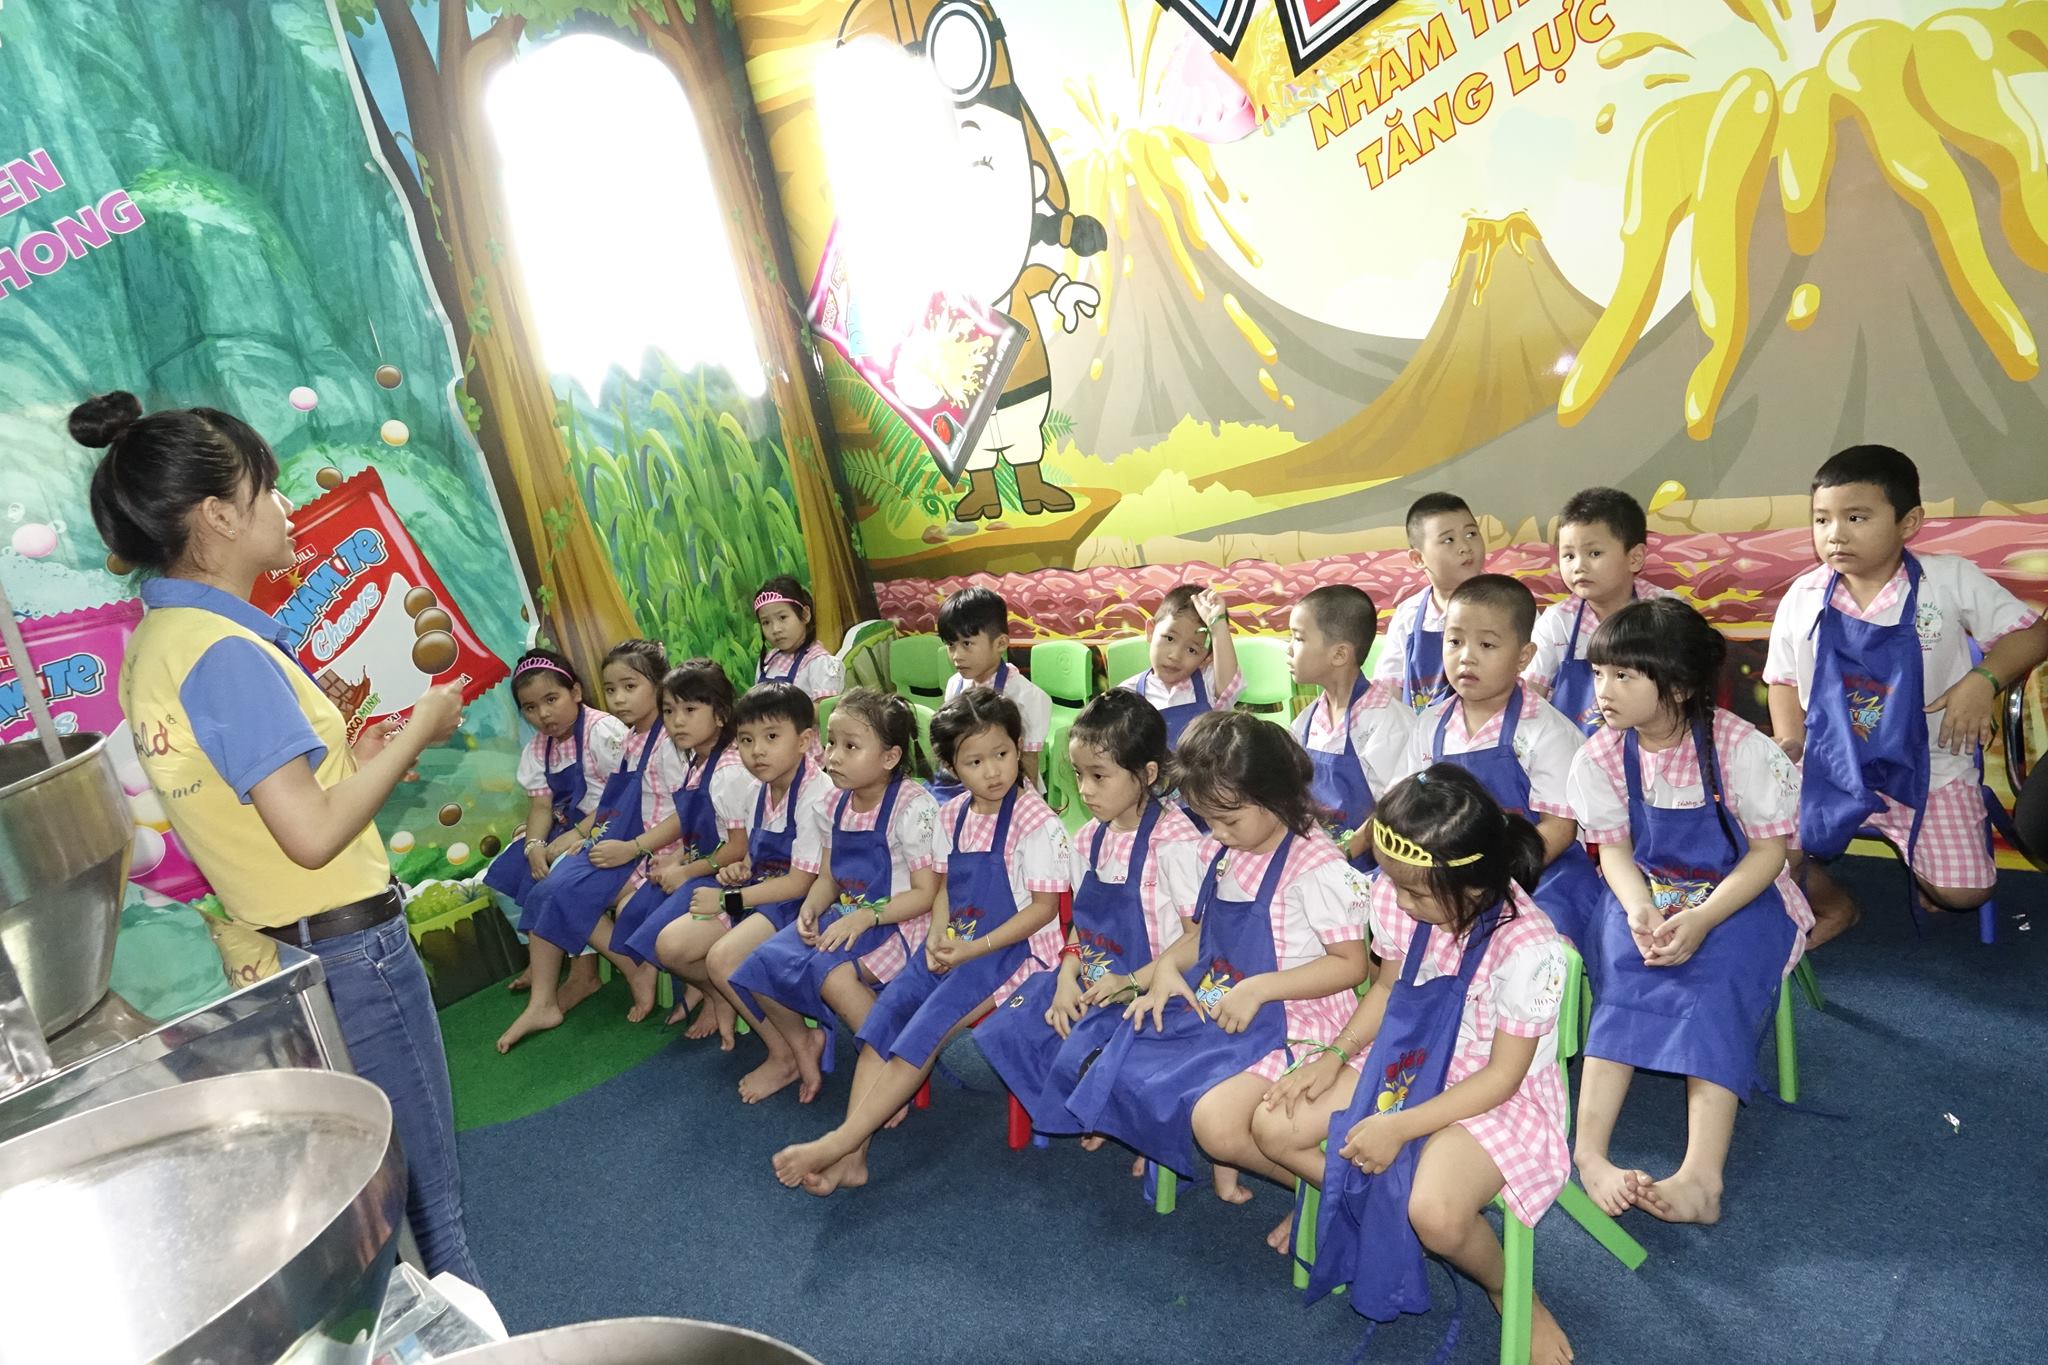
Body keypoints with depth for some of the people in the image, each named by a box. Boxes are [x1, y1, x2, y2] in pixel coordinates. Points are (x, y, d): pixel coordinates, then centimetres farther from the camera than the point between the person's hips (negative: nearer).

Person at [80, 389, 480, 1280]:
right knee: (424, 1195, 5)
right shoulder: (227, 653, -22)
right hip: (345, 951, -9)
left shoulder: (157, 643, 7)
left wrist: (350, 762, 8)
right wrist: (416, 732, -15)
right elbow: (313, 836, -25)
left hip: (270, 949, 9)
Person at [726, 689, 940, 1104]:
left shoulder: (913, 805, -16)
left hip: (896, 925, -7)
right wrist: (810, 909, -9)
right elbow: (827, 879, 13)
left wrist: (864, 917, -25)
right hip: (844, 916, 7)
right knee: (756, 969, -7)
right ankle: (801, 1044, 20)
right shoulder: (838, 805, 6)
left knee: (835, 976, -34)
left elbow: (926, 893, -17)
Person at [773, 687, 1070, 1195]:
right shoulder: (953, 815, 6)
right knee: (885, 1014, -13)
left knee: (925, 1030, -20)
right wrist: (938, 937, -4)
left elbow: (1044, 907, -13)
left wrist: (975, 948, -18)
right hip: (956, 944, 7)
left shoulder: (1037, 821, -14)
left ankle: (839, 1143, -15)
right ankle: (852, 1156, -14)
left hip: (1014, 949, -6)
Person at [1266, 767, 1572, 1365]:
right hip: (1406, 1064, 6)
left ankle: (1509, 1289, 5)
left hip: (1497, 1096, -6)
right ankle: (1378, 1213, 17)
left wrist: (1401, 1126, -24)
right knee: (1273, 1126, -7)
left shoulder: (1530, 949, -30)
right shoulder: (1400, 903, -13)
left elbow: (1502, 1074, -21)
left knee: (1435, 1212, -32)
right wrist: (1335, 1055, -5)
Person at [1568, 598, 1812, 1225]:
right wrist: (1639, 910, -21)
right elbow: (1614, 848, 1)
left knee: (1716, 991, -28)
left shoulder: (1741, 748, -18)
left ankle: (1700, 1177, -33)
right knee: (1623, 982, -24)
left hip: (1739, 895, -3)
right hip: (1647, 893, 3)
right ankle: (1589, 1151, -31)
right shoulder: (1602, 755, -7)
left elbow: (1770, 850, -13)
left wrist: (1701, 920, -27)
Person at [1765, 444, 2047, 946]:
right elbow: (1784, 679, 7)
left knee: (1964, 891, -13)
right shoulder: (1802, 598, -4)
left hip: (1924, 768, -1)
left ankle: (1928, 872, 27)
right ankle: (1831, 906, 17)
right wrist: (1789, 742, -8)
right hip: (1829, 767, 2)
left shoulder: (1951, 580, -8)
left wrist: (1982, 680, -19)